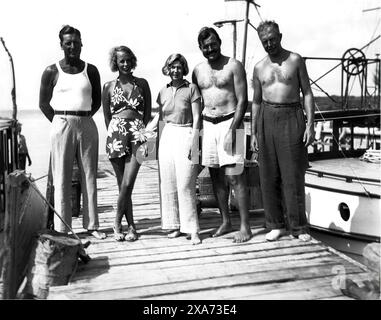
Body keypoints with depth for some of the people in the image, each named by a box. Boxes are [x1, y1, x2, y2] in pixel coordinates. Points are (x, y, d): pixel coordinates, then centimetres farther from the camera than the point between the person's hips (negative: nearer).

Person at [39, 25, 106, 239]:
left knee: (90, 176, 5)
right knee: (62, 178, -1)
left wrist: (83, 118, 5)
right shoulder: (52, 71, 3)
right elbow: (44, 103, 4)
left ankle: (92, 225, 13)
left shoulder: (91, 70, 9)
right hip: (62, 125, -2)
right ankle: (62, 228, 4)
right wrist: (60, 121, -1)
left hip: (87, 125, 3)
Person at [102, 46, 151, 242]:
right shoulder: (109, 87, 11)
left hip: (137, 134, 0)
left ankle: (117, 223, 5)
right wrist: (113, 135, 4)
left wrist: (142, 133, 3)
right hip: (116, 134, 1)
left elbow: (147, 112, 13)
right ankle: (131, 226, 12)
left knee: (127, 183, -10)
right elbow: (106, 115, 13)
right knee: (123, 184, 2)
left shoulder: (142, 84, 12)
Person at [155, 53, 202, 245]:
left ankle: (192, 229, -2)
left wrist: (192, 141, -10)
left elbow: (196, 117, -3)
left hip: (186, 136, -5)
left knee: (185, 185, -9)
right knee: (168, 184, 4)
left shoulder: (191, 89, 0)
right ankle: (175, 225, 15)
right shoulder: (163, 92, 13)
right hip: (167, 136, 5)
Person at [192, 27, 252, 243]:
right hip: (207, 125, 5)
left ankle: (245, 227, -1)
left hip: (230, 122, -5)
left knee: (234, 177, -9)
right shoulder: (198, 71, 12)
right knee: (216, 177, 9)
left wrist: (232, 130, -17)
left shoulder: (234, 66, -3)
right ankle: (226, 222, 21)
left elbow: (243, 100, -8)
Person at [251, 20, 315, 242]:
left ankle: (299, 227, 6)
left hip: (291, 117, -3)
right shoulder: (259, 67, 12)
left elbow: (307, 93, 2)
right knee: (269, 175, 3)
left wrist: (310, 124, -8)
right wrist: (253, 133, 10)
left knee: (293, 175, -4)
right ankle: (276, 225, 14)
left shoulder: (295, 60, 5)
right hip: (266, 118, 3)